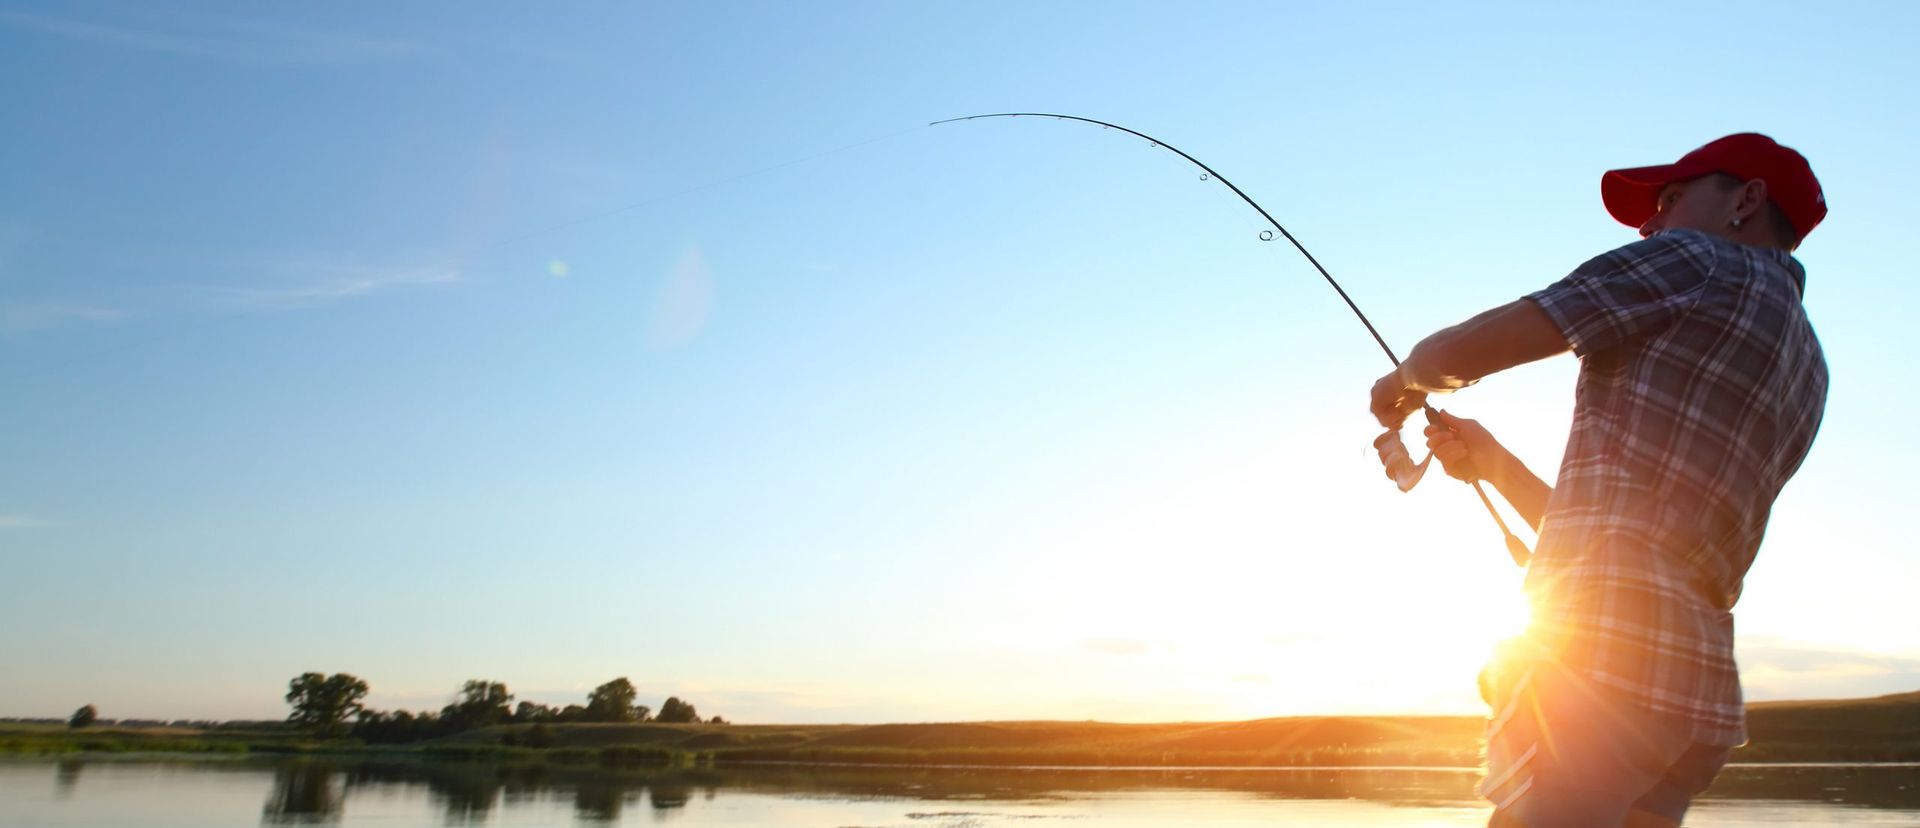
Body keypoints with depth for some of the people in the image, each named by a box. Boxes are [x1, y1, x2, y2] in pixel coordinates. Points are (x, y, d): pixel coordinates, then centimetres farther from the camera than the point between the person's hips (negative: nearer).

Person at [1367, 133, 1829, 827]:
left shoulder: (1697, 261, 1)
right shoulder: (1804, 367, 25)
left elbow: (1454, 353, -5)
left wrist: (1403, 382, 16)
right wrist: (1491, 459, 27)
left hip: (1601, 656, -9)